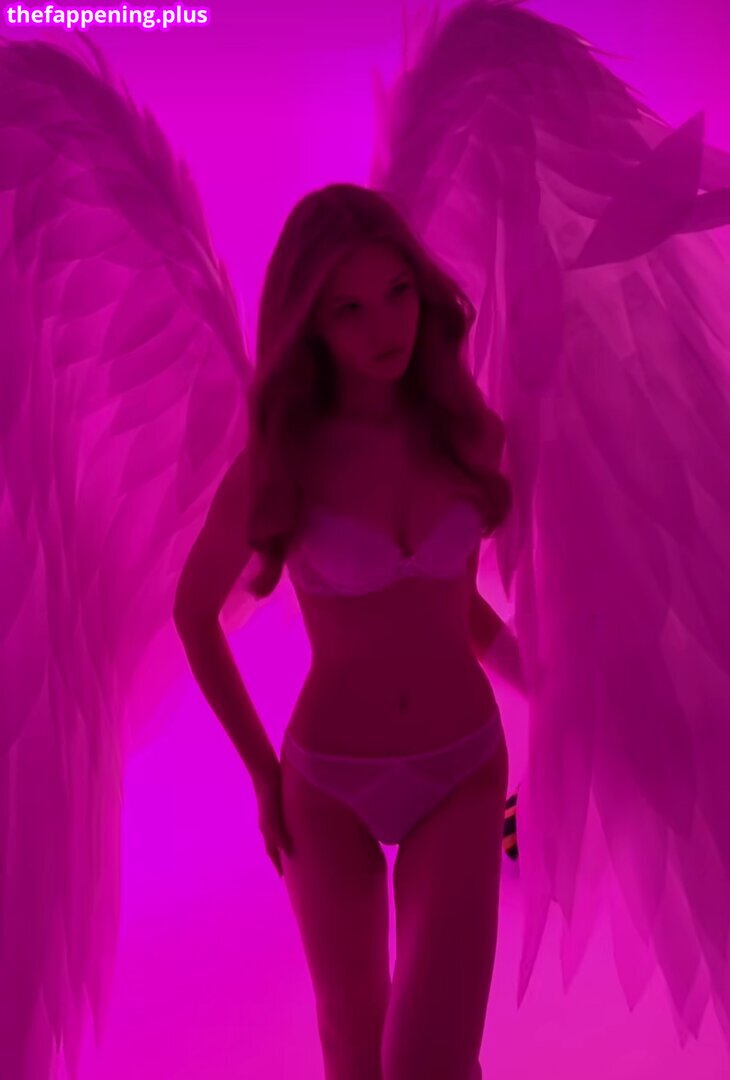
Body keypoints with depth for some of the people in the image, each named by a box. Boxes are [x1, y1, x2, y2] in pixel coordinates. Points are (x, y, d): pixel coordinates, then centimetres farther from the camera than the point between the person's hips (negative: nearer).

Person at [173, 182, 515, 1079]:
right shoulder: (275, 462, -11)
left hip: (459, 774, 1)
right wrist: (261, 771, 1)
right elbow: (192, 610, 2)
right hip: (327, 783, -1)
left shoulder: (459, 432, -3)